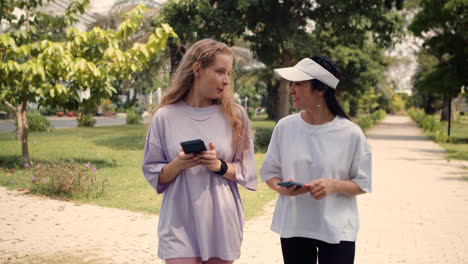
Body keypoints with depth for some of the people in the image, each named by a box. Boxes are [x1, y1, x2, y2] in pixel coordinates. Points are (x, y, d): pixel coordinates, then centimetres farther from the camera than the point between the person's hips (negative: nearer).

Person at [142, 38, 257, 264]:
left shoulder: (234, 115, 2)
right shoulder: (165, 116, -1)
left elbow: (246, 172, 5)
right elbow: (153, 174, 4)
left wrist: (220, 166, -13)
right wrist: (178, 165, -15)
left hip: (222, 223, 2)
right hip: (180, 223, -1)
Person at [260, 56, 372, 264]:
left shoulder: (350, 134, -7)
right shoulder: (285, 127, 0)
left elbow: (363, 184, -2)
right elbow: (269, 172, 8)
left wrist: (334, 185, -20)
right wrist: (281, 187, -13)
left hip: (336, 231, -2)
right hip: (293, 228, 2)